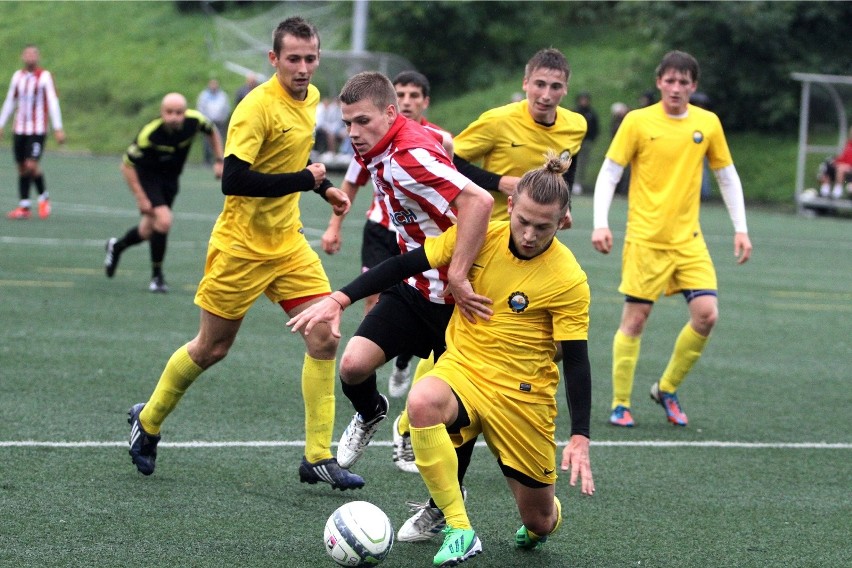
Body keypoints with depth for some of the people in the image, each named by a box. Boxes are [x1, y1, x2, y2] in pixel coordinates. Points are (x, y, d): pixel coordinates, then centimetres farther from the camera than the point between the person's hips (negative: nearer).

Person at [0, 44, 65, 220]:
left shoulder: (45, 76, -5)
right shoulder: (18, 76, 10)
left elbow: (53, 103, -8)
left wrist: (58, 128, -14)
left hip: (37, 130, -5)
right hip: (19, 130, 5)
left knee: (31, 165, -16)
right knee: (22, 168, 4)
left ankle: (44, 196, 7)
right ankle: (24, 206, 9)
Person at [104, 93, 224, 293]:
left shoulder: (195, 121, -20)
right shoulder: (149, 133, -32)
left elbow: (212, 132, 5)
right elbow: (127, 165, -22)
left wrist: (219, 161, -1)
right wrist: (141, 198, -24)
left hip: (170, 178, 5)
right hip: (147, 176, -5)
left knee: (149, 230, 11)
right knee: (163, 220, -23)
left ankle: (117, 246, 42)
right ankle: (157, 276, -5)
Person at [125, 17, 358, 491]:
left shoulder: (312, 98, 4)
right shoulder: (258, 107, -22)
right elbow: (234, 179, -30)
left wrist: (324, 188, 12)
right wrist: (304, 180, -26)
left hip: (288, 242, 7)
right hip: (242, 244, -7)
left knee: (324, 339, -5)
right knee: (212, 348, 6)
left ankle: (318, 459, 1)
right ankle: (148, 421, 31)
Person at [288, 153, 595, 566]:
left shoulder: (568, 281, -16)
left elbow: (576, 361, -12)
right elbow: (405, 265, -2)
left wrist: (580, 439, -17)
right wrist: (339, 300, -10)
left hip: (523, 394, -2)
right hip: (462, 370, 2)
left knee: (538, 522, 4)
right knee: (422, 402, -36)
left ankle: (545, 519, 47)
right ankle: (459, 530, -24)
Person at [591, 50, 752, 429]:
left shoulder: (708, 124, 4)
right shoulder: (638, 122, -4)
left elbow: (727, 177, 14)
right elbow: (609, 173, -2)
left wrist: (741, 229, 9)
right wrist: (601, 223, -12)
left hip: (688, 239, 3)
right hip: (645, 238, -3)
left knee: (706, 314, -9)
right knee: (635, 319, -2)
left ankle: (667, 389, 11)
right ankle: (620, 404, 10)